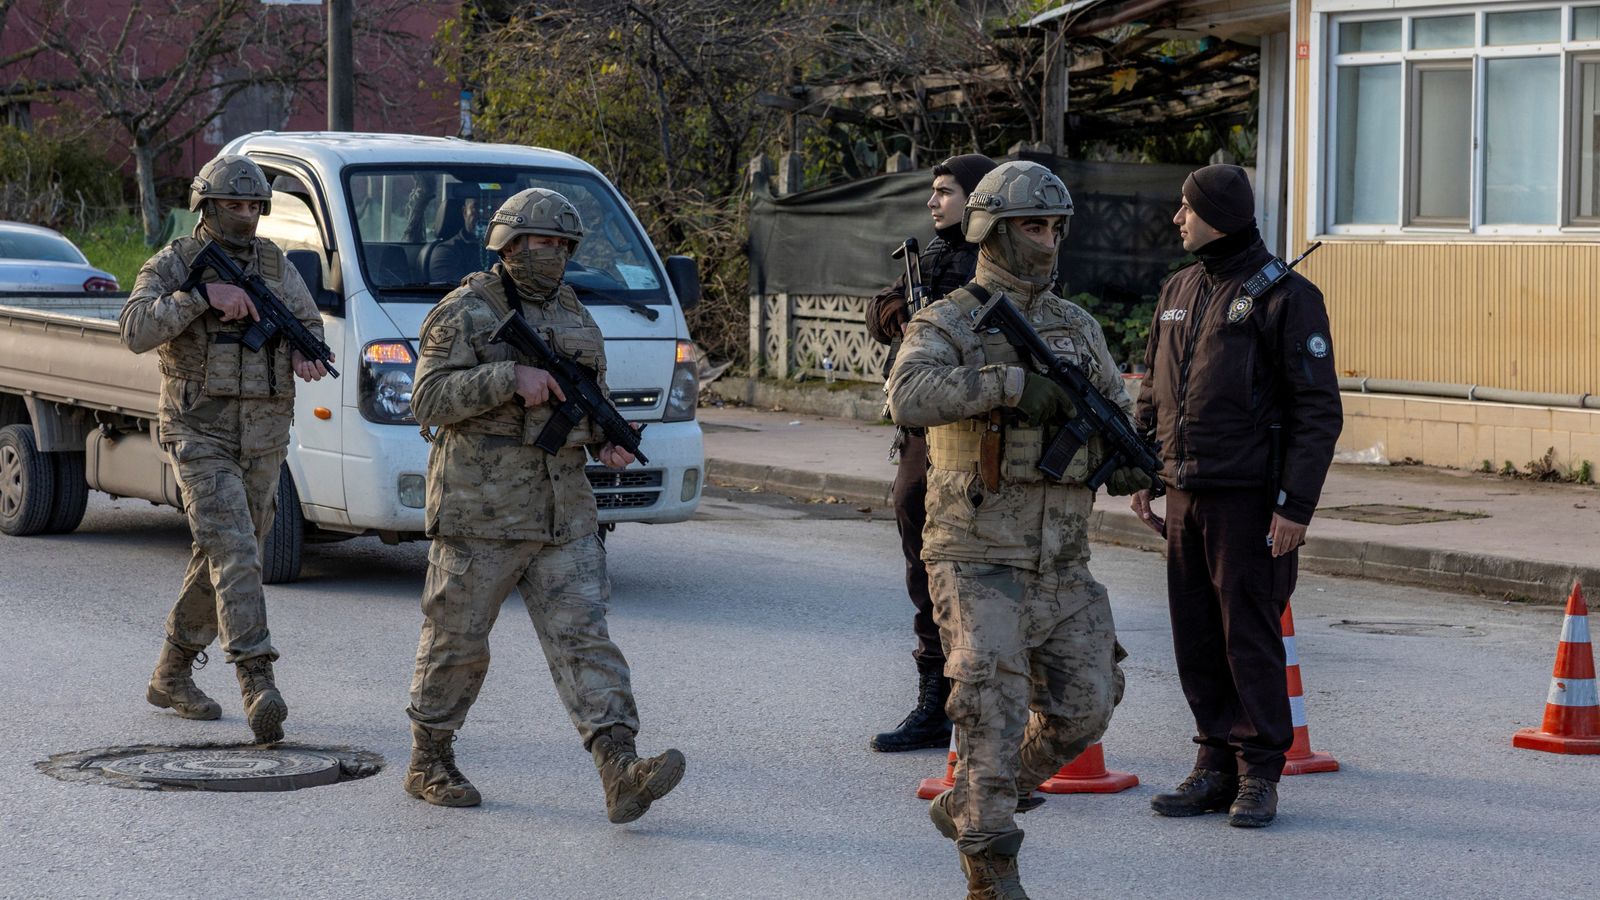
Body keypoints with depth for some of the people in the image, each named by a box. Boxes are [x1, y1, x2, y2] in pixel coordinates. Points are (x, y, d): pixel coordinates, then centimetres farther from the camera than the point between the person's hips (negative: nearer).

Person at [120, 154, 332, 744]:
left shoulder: (273, 263, 9)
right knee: (234, 553, -19)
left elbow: (308, 324, 12)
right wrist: (202, 295, -30)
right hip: (200, 436, -6)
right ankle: (258, 684, -27)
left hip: (263, 440, 6)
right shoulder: (171, 266, -6)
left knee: (221, 562, 12)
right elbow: (136, 330, -20)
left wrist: (306, 354, -11)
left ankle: (171, 676, 27)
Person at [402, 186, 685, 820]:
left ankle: (621, 772, -16)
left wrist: (608, 441, 4)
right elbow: (430, 400, -14)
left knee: (582, 636, -6)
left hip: (563, 512, 5)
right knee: (456, 642, 5)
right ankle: (428, 763, 21)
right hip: (479, 512, -5)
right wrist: (510, 377, -22)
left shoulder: (574, 318, 15)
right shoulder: (463, 314, -4)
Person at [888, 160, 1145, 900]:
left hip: (1061, 562, 6)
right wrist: (1010, 382, -34)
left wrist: (1127, 464, -3)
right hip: (978, 557, -6)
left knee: (1083, 709, 5)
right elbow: (910, 396, -27)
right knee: (993, 705, -15)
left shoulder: (1077, 328, 11)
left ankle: (966, 807, 25)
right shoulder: (947, 325, -7)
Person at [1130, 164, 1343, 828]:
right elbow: (1153, 393, 22)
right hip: (1184, 497, 7)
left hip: (1249, 499, -7)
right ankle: (1216, 766, 18)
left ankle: (1259, 775, 6)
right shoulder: (1177, 292, 13)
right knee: (1196, 638, 9)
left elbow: (1319, 411, -11)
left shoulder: (1287, 297, -8)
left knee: (1249, 637, -3)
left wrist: (1296, 506, -15)